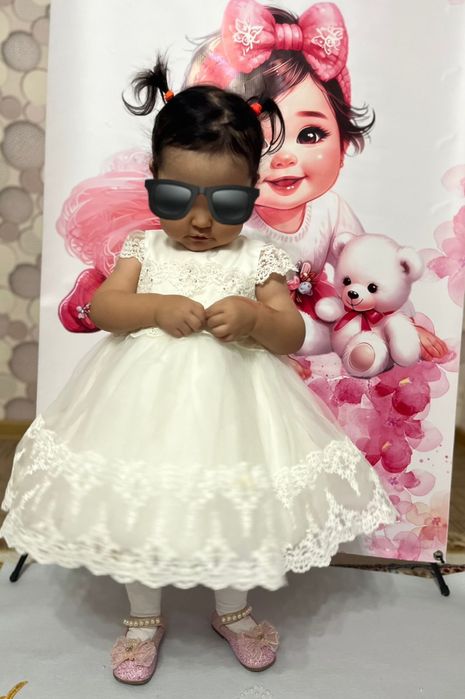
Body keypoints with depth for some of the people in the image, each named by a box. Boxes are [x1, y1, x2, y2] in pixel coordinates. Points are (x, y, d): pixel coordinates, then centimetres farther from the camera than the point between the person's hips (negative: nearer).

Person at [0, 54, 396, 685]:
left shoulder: (256, 259, -2)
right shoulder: (144, 249, 2)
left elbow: (292, 334, -5)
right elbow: (102, 307, -6)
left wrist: (254, 317, -26)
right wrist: (158, 308, -23)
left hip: (229, 406, -1)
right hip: (147, 401, 2)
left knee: (232, 506, 13)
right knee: (138, 508, 13)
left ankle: (233, 610, 44)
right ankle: (144, 618, 41)